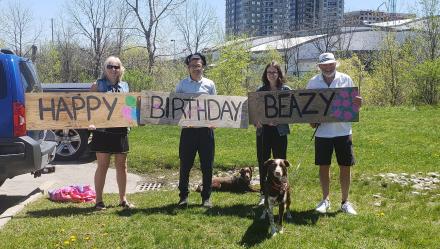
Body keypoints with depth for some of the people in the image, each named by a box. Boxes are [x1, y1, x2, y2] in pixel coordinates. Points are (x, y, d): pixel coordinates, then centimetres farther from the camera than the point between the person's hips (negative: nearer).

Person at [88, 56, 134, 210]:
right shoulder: (98, 85, 2)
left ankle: (123, 199, 19)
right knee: (103, 165, 0)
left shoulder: (125, 86, 13)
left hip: (121, 130, 4)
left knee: (121, 165, 9)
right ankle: (99, 200, 9)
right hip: (103, 130, -4)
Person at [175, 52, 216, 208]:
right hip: (188, 129, 0)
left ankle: (206, 197, 15)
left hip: (206, 129, 1)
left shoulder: (209, 84, 7)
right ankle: (183, 196, 15)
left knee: (207, 165, 5)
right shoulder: (182, 84, 5)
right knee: (185, 165, 3)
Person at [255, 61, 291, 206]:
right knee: (263, 163, 6)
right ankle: (263, 194, 15)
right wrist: (256, 121, -10)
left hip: (280, 130, -2)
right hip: (263, 130, 2)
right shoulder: (260, 90, 7)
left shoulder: (286, 90, 2)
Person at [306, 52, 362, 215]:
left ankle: (345, 202, 17)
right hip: (322, 131, 0)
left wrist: (357, 103, -17)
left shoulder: (346, 79, 2)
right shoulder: (313, 82, 3)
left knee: (345, 166, 4)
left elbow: (354, 102, 7)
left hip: (343, 130, 0)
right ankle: (325, 200, 22)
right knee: (323, 166, 7)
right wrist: (310, 120, -8)